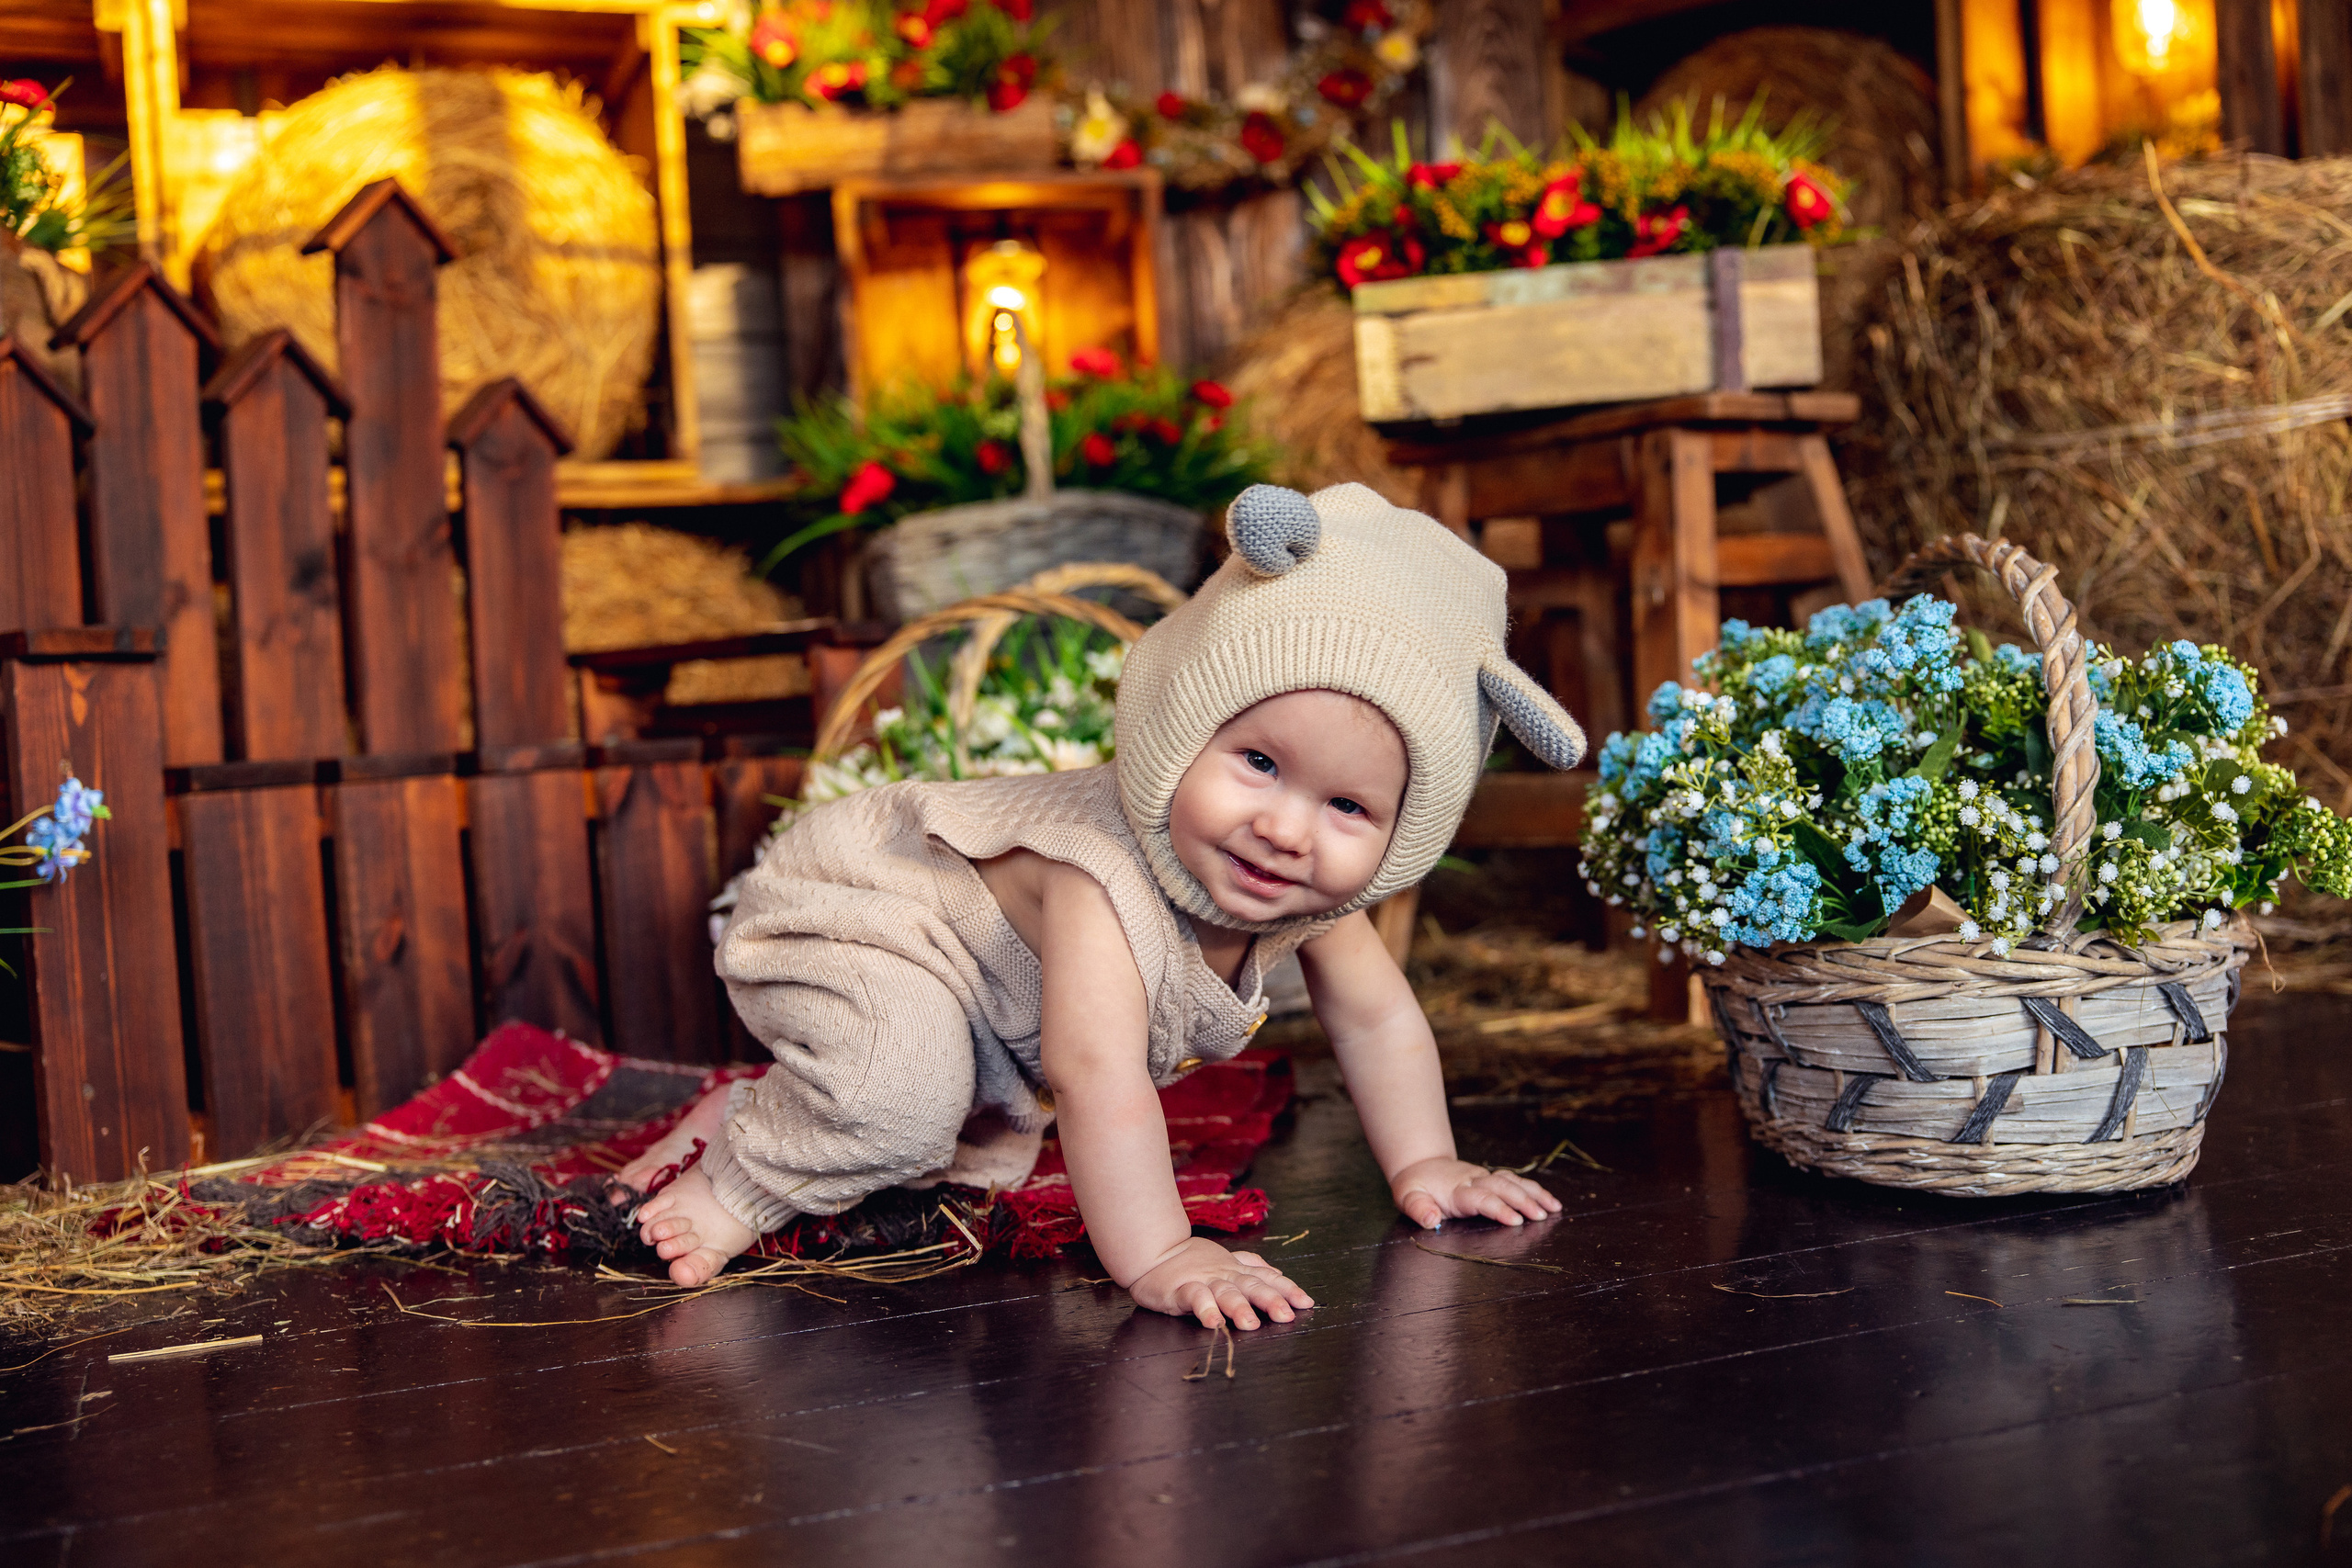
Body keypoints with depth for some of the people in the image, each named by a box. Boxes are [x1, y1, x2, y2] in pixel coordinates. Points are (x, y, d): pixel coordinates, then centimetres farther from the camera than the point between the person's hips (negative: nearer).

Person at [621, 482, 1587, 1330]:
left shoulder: (1311, 891, -18)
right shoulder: (1105, 882, -44)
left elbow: (1377, 1019, -2)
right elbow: (1099, 1082, -50)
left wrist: (1424, 1167, -4)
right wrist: (1157, 1258, -52)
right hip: (836, 918, -8)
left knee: (995, 1142, 21)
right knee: (905, 1082, -35)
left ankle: (762, 1114, 30)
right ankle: (742, 1174, -9)